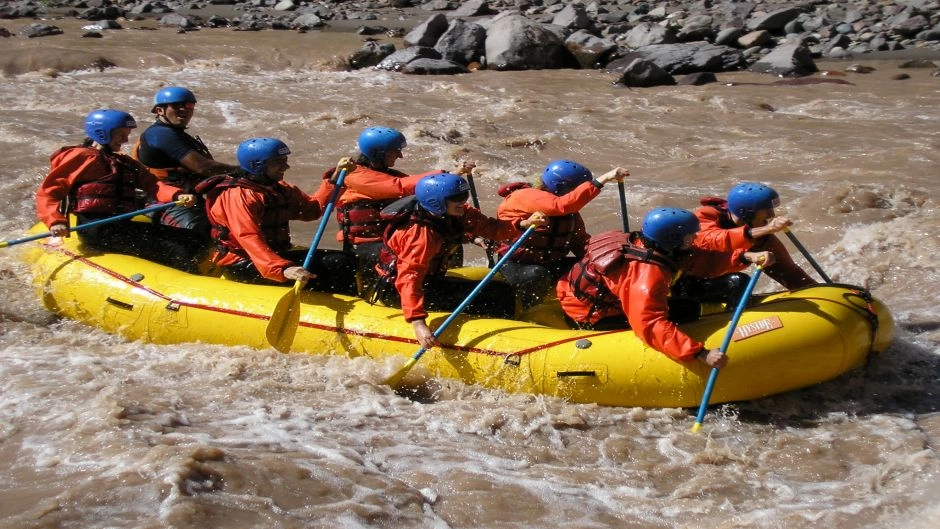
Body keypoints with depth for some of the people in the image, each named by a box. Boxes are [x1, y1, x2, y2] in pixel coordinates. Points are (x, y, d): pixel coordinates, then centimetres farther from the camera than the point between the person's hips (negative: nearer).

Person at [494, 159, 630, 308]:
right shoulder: (527, 197, -22)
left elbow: (581, 243, 9)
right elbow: (561, 205, -40)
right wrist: (603, 179, -42)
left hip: (548, 264, 8)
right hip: (515, 266, -8)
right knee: (537, 276, -38)